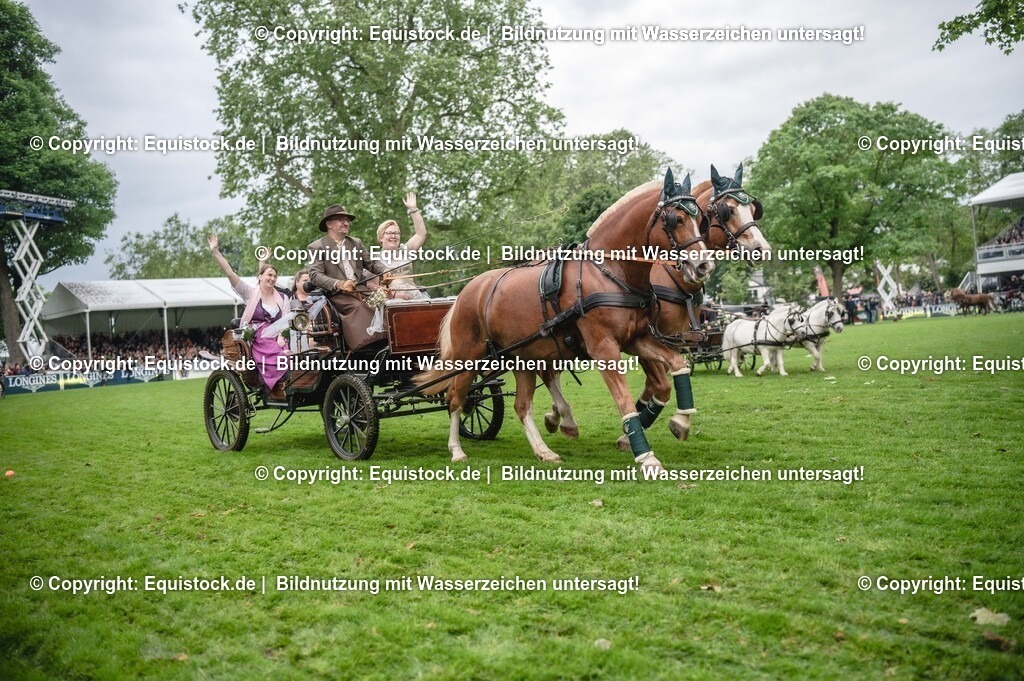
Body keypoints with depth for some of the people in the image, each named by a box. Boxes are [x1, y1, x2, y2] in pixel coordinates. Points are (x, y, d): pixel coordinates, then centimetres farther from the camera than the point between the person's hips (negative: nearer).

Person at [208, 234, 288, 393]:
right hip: (257, 341, -3)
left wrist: (281, 338, -13)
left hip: (276, 340, 3)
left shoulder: (281, 298, 15)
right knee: (279, 362, -29)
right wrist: (215, 252, -7)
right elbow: (229, 273, 0)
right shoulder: (251, 293, 8)